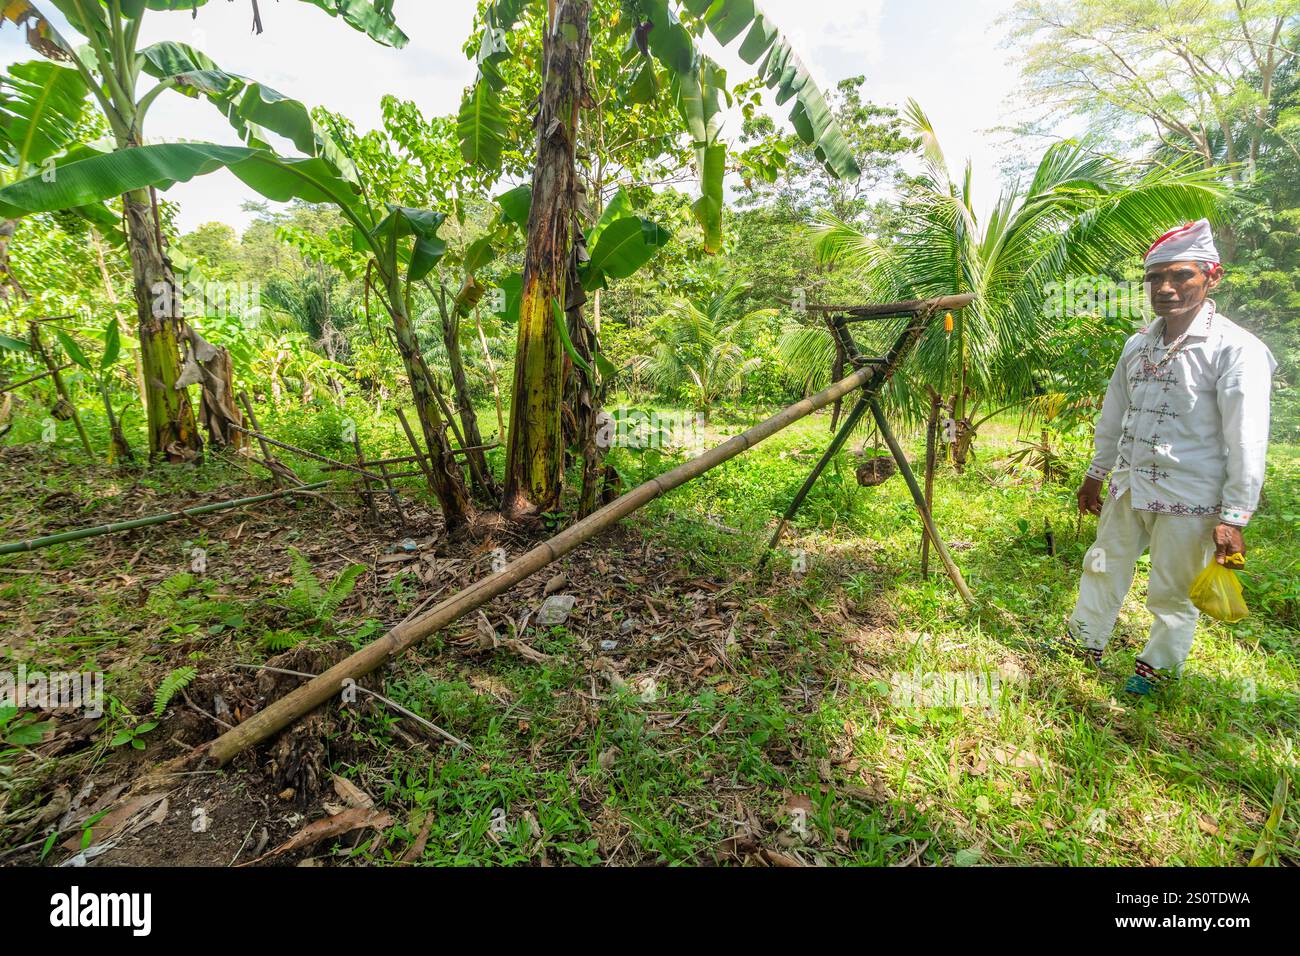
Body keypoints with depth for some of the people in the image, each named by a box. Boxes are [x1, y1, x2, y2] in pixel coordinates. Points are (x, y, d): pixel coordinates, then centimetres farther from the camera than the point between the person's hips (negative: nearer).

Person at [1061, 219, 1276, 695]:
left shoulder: (1235, 349, -12)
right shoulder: (1138, 344, 7)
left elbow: (1247, 441, -14)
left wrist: (1234, 517, -16)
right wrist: (1095, 474, 20)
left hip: (1189, 498, -6)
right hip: (1128, 488, 6)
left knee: (1172, 592, 8)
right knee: (1103, 569, 16)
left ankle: (1159, 665, 29)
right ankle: (1082, 647, 32)